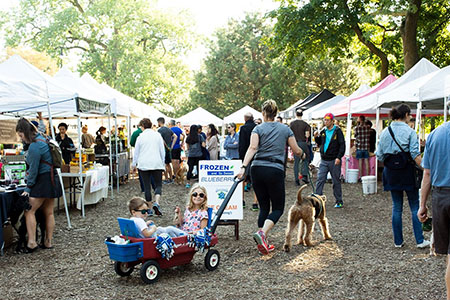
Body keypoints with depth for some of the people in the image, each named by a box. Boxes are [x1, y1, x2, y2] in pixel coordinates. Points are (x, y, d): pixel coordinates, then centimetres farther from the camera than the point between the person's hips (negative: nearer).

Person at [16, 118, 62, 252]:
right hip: (52, 179, 10)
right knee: (49, 212, 12)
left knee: (29, 211, -4)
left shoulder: (34, 146, -18)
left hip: (43, 180, -10)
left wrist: (28, 188, -8)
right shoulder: (42, 139, 12)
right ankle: (48, 242, 18)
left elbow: (34, 170, -16)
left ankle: (31, 242, -5)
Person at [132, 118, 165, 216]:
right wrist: (162, 163, 15)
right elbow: (162, 151, 5)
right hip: (157, 164, 0)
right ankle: (156, 203, -17)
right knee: (158, 185, 6)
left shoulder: (140, 137, -2)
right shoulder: (157, 135, 1)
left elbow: (136, 152, 5)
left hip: (143, 165, 0)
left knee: (147, 186, 6)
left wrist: (134, 165, 17)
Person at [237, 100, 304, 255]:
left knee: (264, 207, 14)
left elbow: (252, 148, -11)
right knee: (278, 208, 7)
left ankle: (263, 242, 12)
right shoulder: (285, 129, 9)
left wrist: (243, 167, -19)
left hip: (257, 169, 2)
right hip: (275, 170, -2)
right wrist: (302, 153, 35)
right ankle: (262, 233, -18)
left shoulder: (258, 128, 6)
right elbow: (297, 151, 12)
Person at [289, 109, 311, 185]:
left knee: (296, 162, 6)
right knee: (305, 159, 12)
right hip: (303, 143, -2)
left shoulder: (292, 123, 1)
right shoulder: (305, 124, -4)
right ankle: (304, 176, -3)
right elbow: (307, 135, -8)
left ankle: (296, 179, 5)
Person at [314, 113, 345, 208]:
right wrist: (317, 137, 0)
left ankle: (339, 201, 17)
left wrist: (339, 157, -17)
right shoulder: (323, 131, 9)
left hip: (334, 161, -4)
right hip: (324, 161, 4)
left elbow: (342, 145, -9)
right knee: (320, 180, -1)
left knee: (336, 181, 6)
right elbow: (319, 144, 19)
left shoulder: (337, 131, -6)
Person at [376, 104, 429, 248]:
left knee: (396, 207, 11)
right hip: (407, 171, -4)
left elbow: (379, 155, 6)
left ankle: (398, 241, 15)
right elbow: (415, 154, -14)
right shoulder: (409, 131, -8)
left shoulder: (385, 132, 5)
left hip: (391, 172, 4)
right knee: (415, 206, 7)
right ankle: (420, 240, 10)